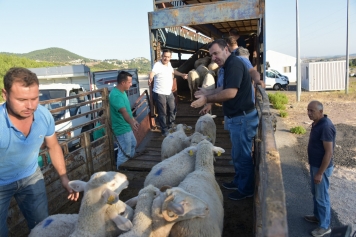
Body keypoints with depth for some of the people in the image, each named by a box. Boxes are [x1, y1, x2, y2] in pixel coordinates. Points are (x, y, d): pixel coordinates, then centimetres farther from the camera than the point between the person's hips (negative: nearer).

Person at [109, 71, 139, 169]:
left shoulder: (122, 92, 4)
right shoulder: (116, 95, -28)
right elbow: (123, 111, -42)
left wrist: (134, 120, 24)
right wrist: (131, 122, -57)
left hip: (127, 127, 11)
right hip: (122, 129, -11)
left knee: (133, 144, 27)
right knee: (125, 152, 1)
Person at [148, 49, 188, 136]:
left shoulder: (169, 64, 5)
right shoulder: (157, 65, -19)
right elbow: (152, 73, -40)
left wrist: (181, 75, 35)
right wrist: (150, 79, -61)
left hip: (169, 93, 8)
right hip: (159, 94, -8)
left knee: (172, 110, 19)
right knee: (162, 113, 2)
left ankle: (171, 126, 40)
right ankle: (164, 131, 18)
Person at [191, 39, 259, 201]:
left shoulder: (234, 64, -20)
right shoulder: (229, 65, 13)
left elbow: (230, 92, -29)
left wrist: (206, 99, -22)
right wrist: (208, 92, 16)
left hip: (242, 117, -11)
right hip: (237, 117, 11)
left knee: (242, 155, 4)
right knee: (237, 154, 22)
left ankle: (246, 189, 21)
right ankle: (238, 182, 38)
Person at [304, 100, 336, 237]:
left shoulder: (326, 126, -27)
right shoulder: (317, 123, 3)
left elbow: (329, 152, -26)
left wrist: (320, 173, -22)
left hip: (322, 167, -9)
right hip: (315, 165, 9)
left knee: (322, 196, 6)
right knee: (315, 193, 23)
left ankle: (325, 226, 23)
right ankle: (318, 216, 42)